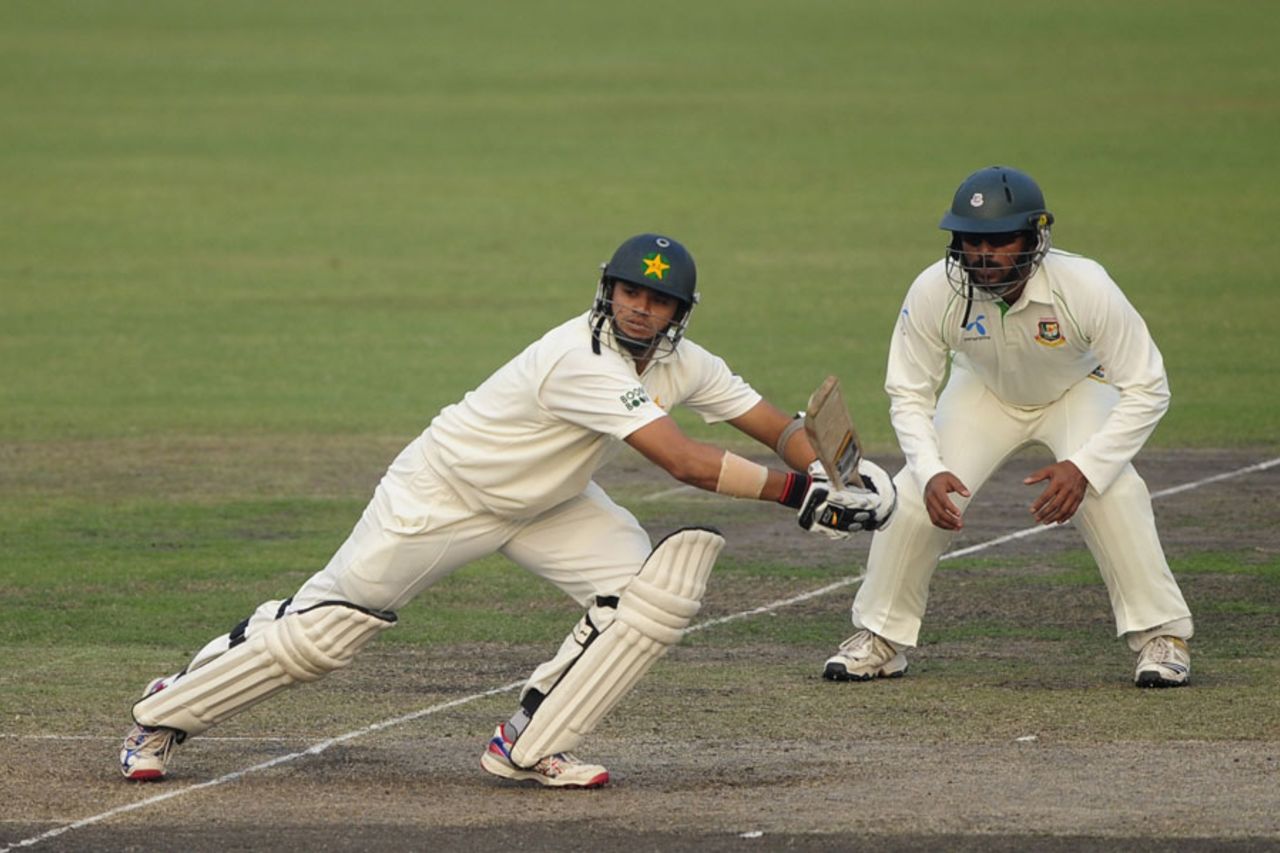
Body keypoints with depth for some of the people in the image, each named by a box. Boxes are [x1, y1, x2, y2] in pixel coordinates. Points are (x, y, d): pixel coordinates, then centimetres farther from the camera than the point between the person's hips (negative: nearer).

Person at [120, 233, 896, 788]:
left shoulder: (683, 365, -10)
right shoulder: (583, 360, -36)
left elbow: (779, 427, -5)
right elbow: (686, 463, -41)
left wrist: (829, 481, -24)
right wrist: (798, 494, -39)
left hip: (546, 502, 7)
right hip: (444, 494, -7)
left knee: (656, 586, -15)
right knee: (317, 632, -3)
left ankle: (531, 746, -4)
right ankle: (166, 713, 19)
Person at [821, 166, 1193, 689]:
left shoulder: (1085, 287, -37)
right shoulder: (933, 292, -31)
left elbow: (1146, 390, -29)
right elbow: (909, 394, -16)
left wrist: (1083, 467, -40)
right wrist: (930, 470, -33)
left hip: (1078, 390, -2)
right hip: (984, 391, 2)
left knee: (1108, 490, -27)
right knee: (917, 493, -14)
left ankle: (1162, 635, -11)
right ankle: (880, 638, 7)